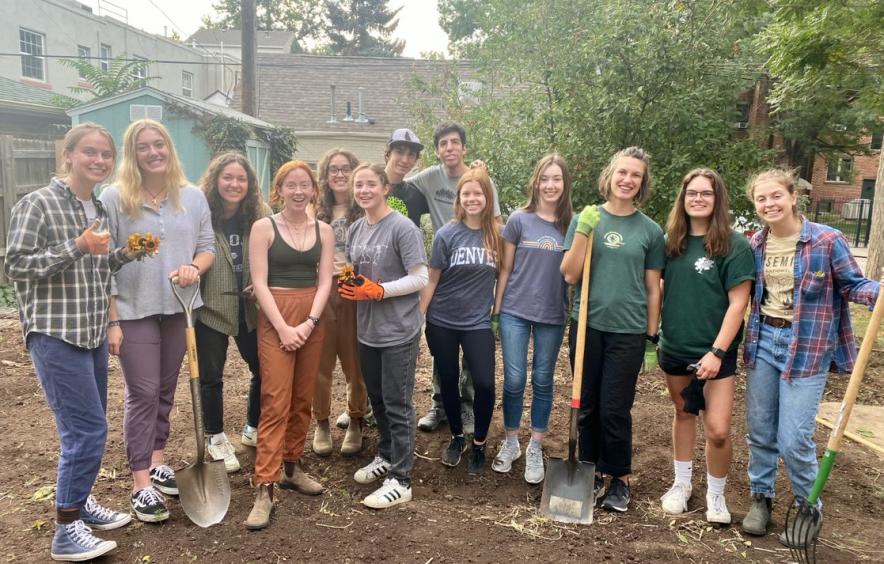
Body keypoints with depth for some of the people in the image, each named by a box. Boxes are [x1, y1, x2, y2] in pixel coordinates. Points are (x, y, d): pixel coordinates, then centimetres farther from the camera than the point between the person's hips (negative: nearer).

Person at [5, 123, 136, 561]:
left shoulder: (99, 208, 12)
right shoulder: (38, 204, -11)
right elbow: (15, 266, -14)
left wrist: (126, 253, 2)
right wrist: (77, 247, -22)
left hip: (92, 333, 8)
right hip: (55, 335, -8)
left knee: (88, 427, 16)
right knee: (88, 429, -8)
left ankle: (79, 500, 33)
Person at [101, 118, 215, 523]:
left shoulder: (193, 196, 4)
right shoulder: (114, 198, -7)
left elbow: (208, 245, 8)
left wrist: (194, 267, -15)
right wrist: (111, 320, -11)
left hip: (180, 308, 4)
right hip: (134, 311, -4)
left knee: (166, 390, 15)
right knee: (143, 394, -1)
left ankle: (158, 462, 32)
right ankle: (141, 484, 9)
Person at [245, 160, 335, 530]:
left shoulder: (323, 231, 8)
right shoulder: (263, 227, -2)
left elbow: (324, 281, 3)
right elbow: (260, 282, -8)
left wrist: (309, 323, -10)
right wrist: (283, 327, -15)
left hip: (313, 320, 4)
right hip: (275, 319, -4)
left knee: (303, 399, 10)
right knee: (276, 402, -9)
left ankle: (292, 468, 26)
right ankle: (264, 489, -5)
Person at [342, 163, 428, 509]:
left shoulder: (402, 228, -14)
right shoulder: (355, 229, 9)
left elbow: (420, 278, -16)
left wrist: (377, 290, -21)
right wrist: (347, 285, -3)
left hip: (398, 332, -7)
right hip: (367, 330, 7)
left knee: (397, 404, 1)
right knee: (376, 399, 19)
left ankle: (400, 480, 11)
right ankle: (385, 456, 39)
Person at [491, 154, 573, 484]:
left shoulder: (572, 224, -1)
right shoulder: (519, 220, -3)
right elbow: (505, 269, 3)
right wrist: (496, 308, 2)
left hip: (552, 315, 1)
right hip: (515, 311, -1)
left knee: (543, 381, 11)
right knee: (514, 380, 4)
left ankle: (535, 449, 24)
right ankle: (510, 442, 25)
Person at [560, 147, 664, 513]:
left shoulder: (650, 230, 2)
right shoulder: (586, 218, 1)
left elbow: (652, 288, 7)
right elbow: (569, 275, -4)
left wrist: (652, 334, 5)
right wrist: (583, 232, -14)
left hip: (628, 331, -1)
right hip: (587, 325, 1)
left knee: (615, 409, 3)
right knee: (587, 405, 10)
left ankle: (620, 478, 23)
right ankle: (592, 472, 28)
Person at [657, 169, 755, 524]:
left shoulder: (734, 245, -10)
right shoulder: (672, 241, 3)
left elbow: (738, 303, -12)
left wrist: (717, 352, -17)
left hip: (714, 351, -4)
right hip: (674, 348, 4)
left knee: (717, 429, -5)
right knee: (683, 413, 17)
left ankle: (716, 494, 20)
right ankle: (682, 483, 34)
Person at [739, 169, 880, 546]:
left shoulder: (827, 240, -10)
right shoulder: (755, 245, 3)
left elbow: (853, 285, -5)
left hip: (807, 347, -4)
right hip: (763, 341, 5)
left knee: (793, 440, -4)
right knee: (759, 431, 12)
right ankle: (761, 497, 31)